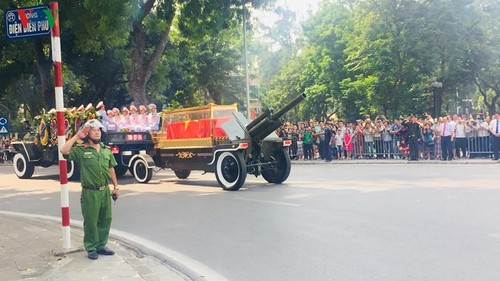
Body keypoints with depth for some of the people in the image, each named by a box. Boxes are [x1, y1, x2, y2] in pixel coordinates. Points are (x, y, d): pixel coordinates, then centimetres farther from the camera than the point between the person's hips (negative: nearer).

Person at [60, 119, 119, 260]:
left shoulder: (106, 150, 9)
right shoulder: (81, 150, -7)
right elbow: (64, 151, -25)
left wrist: (116, 187, 13)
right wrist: (77, 136, -19)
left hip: (105, 191, 5)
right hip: (90, 192, -5)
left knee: (105, 220, 13)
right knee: (90, 221, 4)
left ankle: (101, 246, 27)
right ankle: (91, 248, 18)